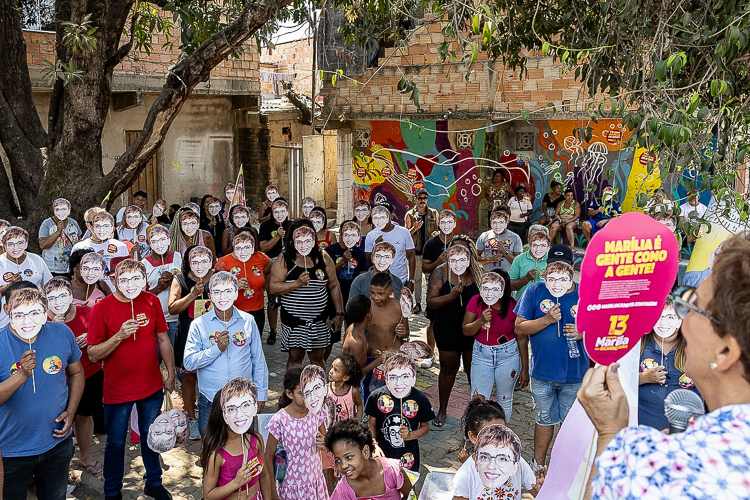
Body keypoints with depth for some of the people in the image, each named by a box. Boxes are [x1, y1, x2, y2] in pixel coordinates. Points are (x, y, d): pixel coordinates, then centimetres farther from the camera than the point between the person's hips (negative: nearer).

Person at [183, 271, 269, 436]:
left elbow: (258, 360, 10)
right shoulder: (199, 325, -3)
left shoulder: (248, 321, 2)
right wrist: (217, 349, -19)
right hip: (210, 400, -1)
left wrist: (261, 393, 9)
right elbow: (188, 363, -8)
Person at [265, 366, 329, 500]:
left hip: (316, 481, 4)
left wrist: (324, 443, -14)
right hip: (291, 486, -4)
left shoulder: (316, 413, -6)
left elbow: (327, 444, 9)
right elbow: (269, 458, -9)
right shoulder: (279, 420, -18)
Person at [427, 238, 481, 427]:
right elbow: (431, 301, -13)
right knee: (448, 368, 13)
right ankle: (442, 409, 30)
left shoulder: (477, 272, -8)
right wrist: (452, 296, -28)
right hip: (447, 330, 0)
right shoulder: (441, 272, -12)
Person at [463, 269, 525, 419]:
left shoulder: (513, 307, -13)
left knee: (505, 399, 13)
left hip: (508, 356, -1)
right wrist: (481, 321, -23)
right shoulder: (476, 301, -8)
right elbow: (466, 331, -2)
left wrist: (525, 369, -3)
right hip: (481, 355, 1)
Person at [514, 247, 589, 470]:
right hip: (542, 371, 0)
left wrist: (583, 333, -16)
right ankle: (538, 464, 31)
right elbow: (520, 328, -6)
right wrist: (547, 320, -20)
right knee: (544, 419, 15)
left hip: (575, 373, 0)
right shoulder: (534, 292, -4)